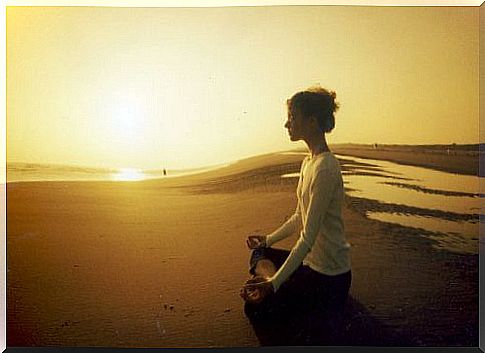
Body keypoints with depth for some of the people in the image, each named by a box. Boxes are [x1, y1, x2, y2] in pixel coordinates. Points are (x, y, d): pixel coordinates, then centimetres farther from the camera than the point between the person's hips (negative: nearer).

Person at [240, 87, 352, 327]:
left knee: (255, 307, -3)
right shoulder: (309, 162, 6)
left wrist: (273, 284, -27)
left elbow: (308, 238, -27)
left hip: (328, 275, -9)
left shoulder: (325, 169, -25)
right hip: (312, 260, 9)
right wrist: (268, 239, 18)